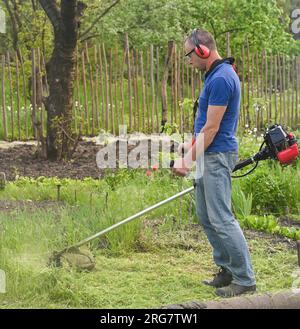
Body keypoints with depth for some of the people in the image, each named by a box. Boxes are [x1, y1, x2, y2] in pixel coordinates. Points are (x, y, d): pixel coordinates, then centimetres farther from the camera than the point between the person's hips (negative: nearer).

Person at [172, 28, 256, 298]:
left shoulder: (221, 79, -20)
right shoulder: (217, 74, 13)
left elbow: (212, 128, -20)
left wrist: (189, 161, -14)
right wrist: (192, 145, 22)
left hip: (217, 156, -10)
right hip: (209, 155, 10)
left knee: (221, 219, -8)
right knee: (206, 215, 15)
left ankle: (245, 280, -1)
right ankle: (227, 268, 23)